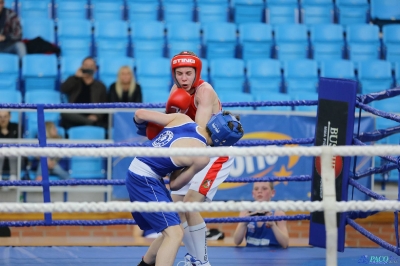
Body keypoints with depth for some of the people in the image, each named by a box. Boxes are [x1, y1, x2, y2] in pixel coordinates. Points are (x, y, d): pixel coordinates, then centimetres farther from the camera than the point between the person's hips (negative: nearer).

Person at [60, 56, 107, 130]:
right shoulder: (74, 81, 22)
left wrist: (97, 116, -11)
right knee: (64, 112, -35)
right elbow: (63, 89, 0)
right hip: (74, 117, 1)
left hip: (92, 118, -1)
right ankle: (90, 121, -39)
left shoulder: (100, 86, 19)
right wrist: (76, 77, -1)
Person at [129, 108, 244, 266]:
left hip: (136, 172, 9)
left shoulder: (182, 119, 0)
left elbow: (140, 114, 5)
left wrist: (140, 124, 28)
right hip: (145, 181, -9)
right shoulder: (202, 156, -17)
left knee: (170, 231, 20)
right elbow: (174, 185, -5)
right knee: (175, 234, -15)